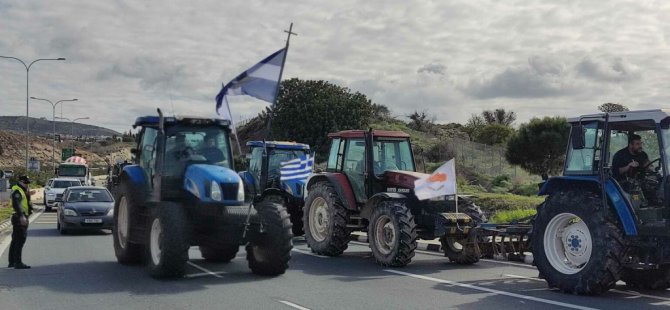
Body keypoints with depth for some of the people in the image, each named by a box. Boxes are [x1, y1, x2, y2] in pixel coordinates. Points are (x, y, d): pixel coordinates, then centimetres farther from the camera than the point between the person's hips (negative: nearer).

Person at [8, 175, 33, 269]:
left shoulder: (22, 190, 20)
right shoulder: (17, 191, -13)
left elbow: (26, 201, 21)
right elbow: (16, 204, -25)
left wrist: (27, 193, 9)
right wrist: (21, 216, -31)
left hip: (22, 217, 11)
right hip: (19, 218, -11)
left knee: (15, 240, 15)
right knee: (20, 239, -12)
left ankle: (12, 262, 24)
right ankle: (18, 263, -14)